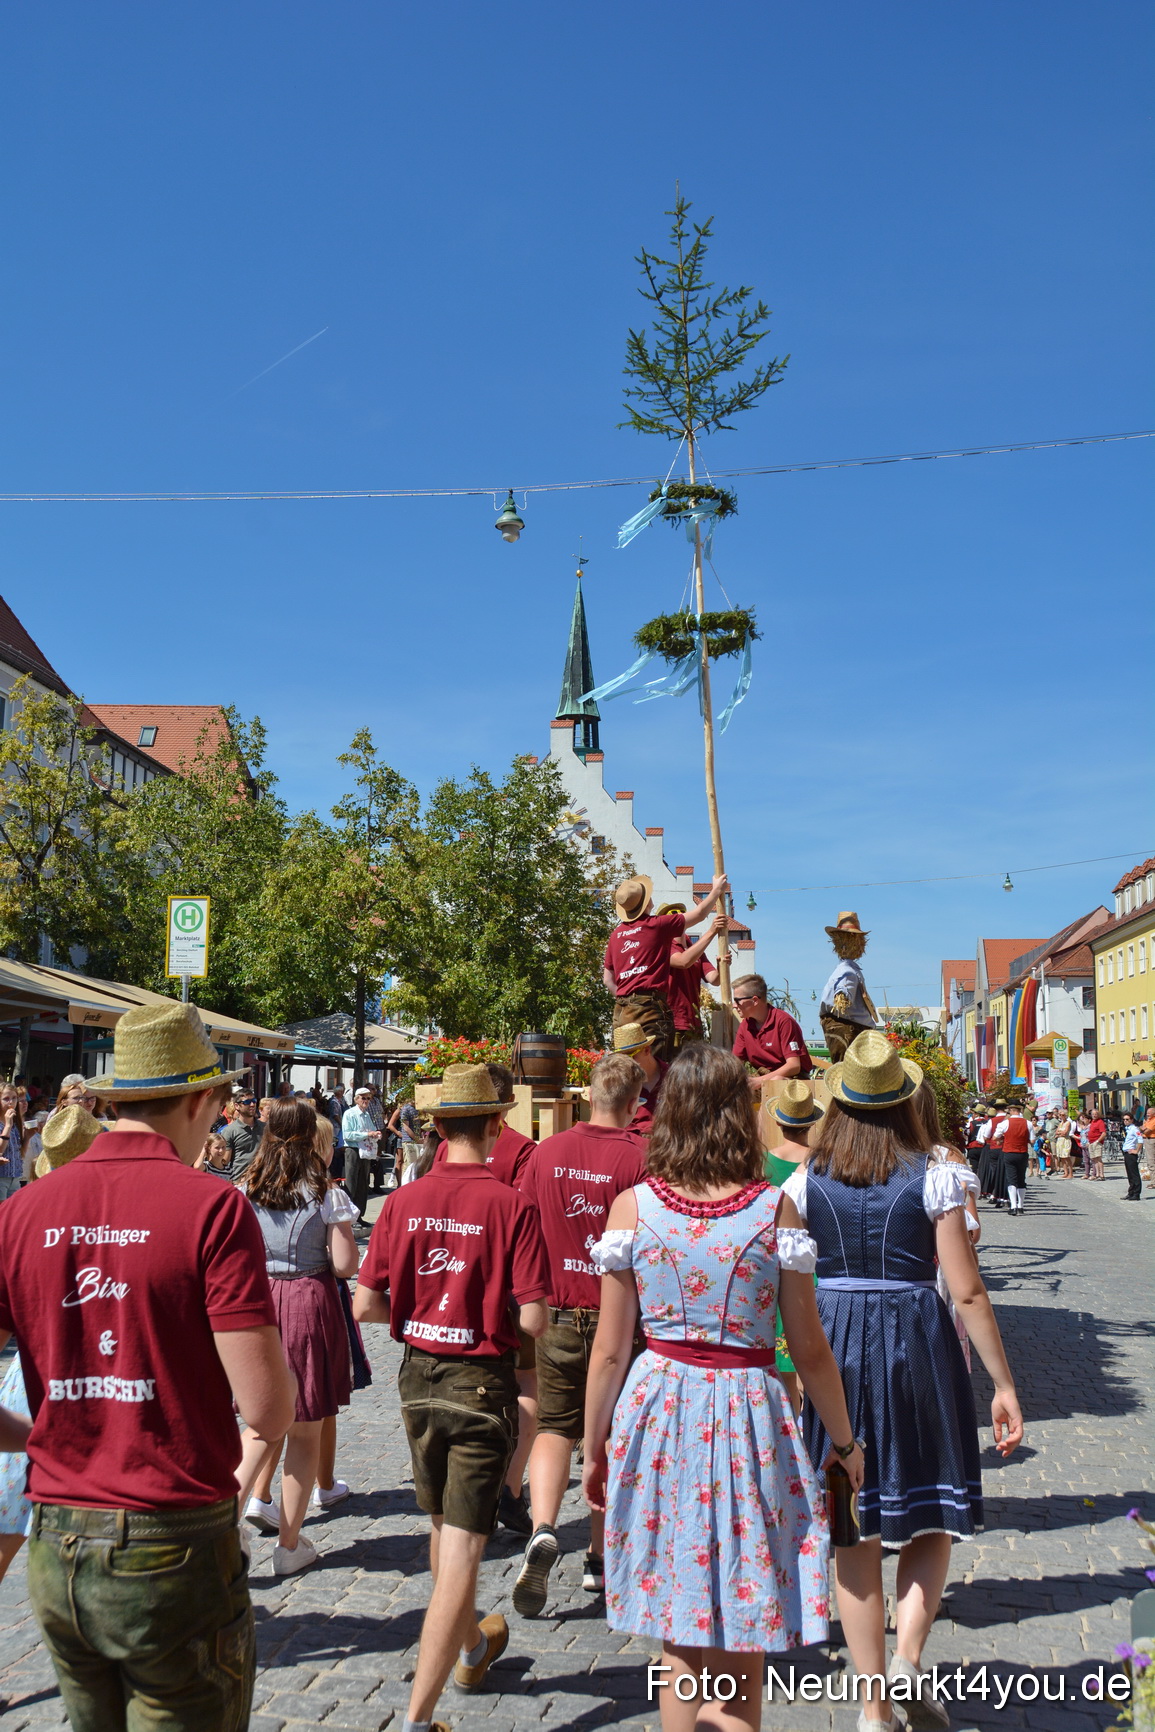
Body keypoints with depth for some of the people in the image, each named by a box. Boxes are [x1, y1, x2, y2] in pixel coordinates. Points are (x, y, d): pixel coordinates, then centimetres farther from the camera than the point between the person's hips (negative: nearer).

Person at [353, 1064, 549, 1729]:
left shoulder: (403, 1201, -6)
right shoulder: (512, 1206, -17)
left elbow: (365, 1305, -5)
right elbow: (534, 1319, -18)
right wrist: (498, 1309, 4)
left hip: (419, 1375, 5)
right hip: (483, 1381, -5)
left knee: (443, 1526, 24)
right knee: (463, 1547, 1)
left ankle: (474, 1648, 47)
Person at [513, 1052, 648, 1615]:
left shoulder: (548, 1151, -1)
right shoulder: (640, 1157, -14)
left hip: (558, 1314, 2)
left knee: (554, 1426, 12)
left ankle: (542, 1529, -10)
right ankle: (601, 1559, 23)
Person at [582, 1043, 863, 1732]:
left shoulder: (632, 1206, -5)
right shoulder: (776, 1208, -8)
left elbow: (610, 1350, -1)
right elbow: (811, 1350, -2)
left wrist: (594, 1448, 12)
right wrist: (845, 1441, 12)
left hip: (657, 1412, 2)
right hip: (750, 1417, -1)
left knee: (679, 1651, 16)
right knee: (740, 1657, 13)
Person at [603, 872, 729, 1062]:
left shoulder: (616, 934, 14)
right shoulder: (657, 925, -2)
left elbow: (607, 978, 19)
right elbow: (699, 914, 10)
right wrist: (717, 890, 23)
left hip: (621, 1011, 6)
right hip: (649, 1006, -6)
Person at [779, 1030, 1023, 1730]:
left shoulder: (807, 1182, -1)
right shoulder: (935, 1176, -6)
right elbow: (968, 1290, -8)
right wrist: (1004, 1384, -2)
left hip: (832, 1347, 2)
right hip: (919, 1343, -1)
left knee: (855, 1534, 11)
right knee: (935, 1512, 17)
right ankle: (909, 1659, 0)